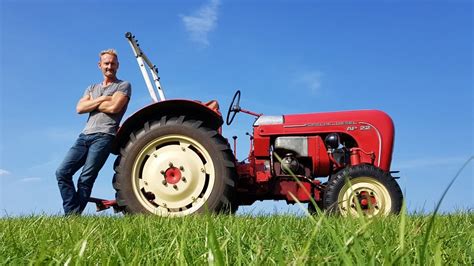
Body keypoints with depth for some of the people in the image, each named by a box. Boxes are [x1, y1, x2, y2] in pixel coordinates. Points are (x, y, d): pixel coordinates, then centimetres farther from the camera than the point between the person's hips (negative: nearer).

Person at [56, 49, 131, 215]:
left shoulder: (123, 85, 8)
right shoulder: (92, 88, 25)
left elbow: (114, 107, -10)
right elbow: (79, 108, 8)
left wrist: (91, 104, 4)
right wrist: (102, 99, -3)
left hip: (104, 136, -6)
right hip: (85, 136, 6)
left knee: (86, 179, -12)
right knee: (62, 172, -5)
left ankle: (74, 216, -8)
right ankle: (71, 213, -3)